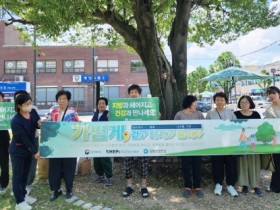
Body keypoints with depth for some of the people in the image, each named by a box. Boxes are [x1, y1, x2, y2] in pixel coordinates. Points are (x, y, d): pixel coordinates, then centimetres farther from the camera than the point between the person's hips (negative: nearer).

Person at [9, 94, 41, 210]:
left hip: (28, 149, 6)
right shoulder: (16, 121, -26)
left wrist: (41, 124, -18)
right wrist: (34, 152, -21)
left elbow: (38, 124, 6)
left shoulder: (33, 112, -8)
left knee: (25, 173, 20)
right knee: (18, 175, 6)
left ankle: (23, 194, 37)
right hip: (17, 150, -6)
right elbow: (24, 138, -24)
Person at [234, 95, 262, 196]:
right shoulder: (236, 114, -1)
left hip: (253, 141, 2)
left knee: (253, 162, 6)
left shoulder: (256, 114, 7)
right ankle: (244, 185, 12)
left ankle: (256, 185, 14)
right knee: (242, 162, 2)